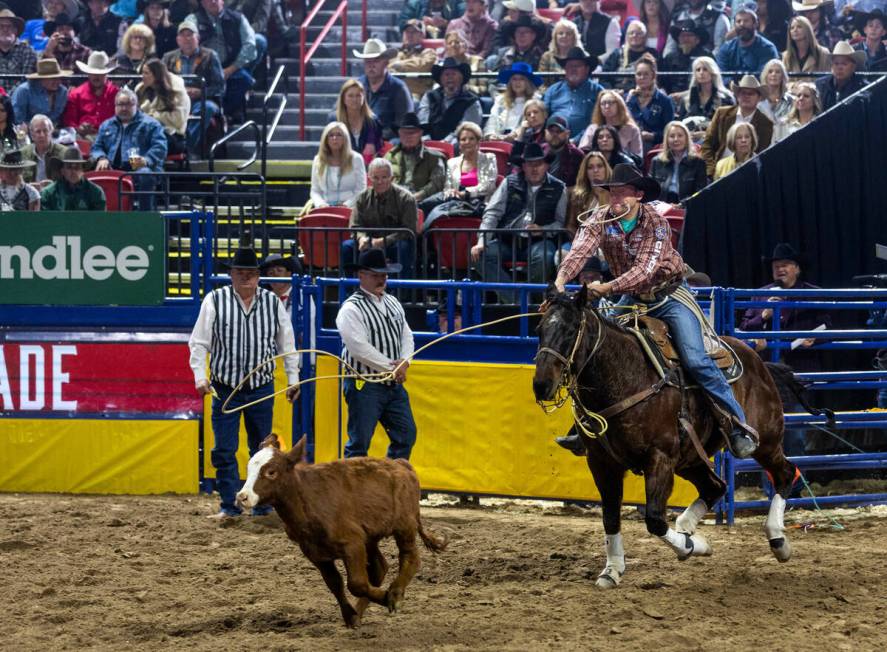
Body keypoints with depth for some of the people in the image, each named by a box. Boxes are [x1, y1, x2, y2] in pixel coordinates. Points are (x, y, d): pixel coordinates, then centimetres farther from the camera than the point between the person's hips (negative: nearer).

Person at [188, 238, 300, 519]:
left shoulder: (273, 303, 2)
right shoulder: (215, 301, -4)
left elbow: (287, 344, 11)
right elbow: (199, 342, -2)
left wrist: (293, 379, 9)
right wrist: (200, 377, -11)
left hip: (261, 388, 2)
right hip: (224, 388, -2)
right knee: (224, 450, -3)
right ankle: (229, 504, 5)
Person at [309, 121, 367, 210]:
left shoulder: (356, 159, 7)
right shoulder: (318, 161, 15)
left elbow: (361, 190, 4)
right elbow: (315, 191, 14)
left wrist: (347, 204, -12)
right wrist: (321, 204, -7)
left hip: (348, 207, -2)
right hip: (325, 208, 2)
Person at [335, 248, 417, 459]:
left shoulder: (393, 303, 13)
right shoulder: (351, 309, -13)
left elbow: (406, 335, 14)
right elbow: (359, 348, -21)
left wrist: (404, 362, -7)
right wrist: (392, 367, -16)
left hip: (394, 384, 8)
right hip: (364, 386, -8)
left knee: (406, 434, 9)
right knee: (359, 443, -4)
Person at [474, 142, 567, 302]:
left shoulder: (558, 188, 9)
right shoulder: (510, 183, 11)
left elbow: (562, 222, 9)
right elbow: (492, 213, 4)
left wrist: (543, 230, -11)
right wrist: (482, 242, -9)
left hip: (538, 241, -2)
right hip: (507, 241, 2)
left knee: (544, 257, -36)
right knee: (483, 255, -27)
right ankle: (513, 301, -28)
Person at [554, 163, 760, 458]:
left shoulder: (656, 223, -18)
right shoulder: (601, 221, -9)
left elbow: (646, 269, -28)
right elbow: (579, 251, -25)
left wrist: (608, 288, -40)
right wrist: (561, 281, -44)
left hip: (668, 298, -4)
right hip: (631, 300, 4)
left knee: (695, 360, -18)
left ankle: (739, 425, -12)